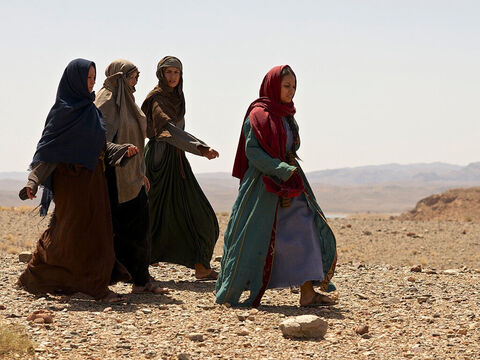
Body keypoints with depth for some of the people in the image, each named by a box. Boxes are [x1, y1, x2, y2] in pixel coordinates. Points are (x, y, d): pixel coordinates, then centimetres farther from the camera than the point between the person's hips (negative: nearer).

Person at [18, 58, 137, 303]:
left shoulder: (90, 109, 13)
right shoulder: (64, 111, -10)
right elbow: (48, 146, -14)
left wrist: (123, 150, 0)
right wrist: (34, 180, -22)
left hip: (93, 178, 8)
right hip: (72, 179, -8)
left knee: (96, 231, 7)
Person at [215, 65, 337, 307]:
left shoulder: (287, 116, 14)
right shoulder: (259, 114, -10)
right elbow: (252, 151, -18)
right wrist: (282, 169, -23)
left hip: (289, 185, 8)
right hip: (262, 185, -8)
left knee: (304, 231, -1)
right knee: (254, 237, -3)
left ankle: (307, 293, 0)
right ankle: (230, 294, 10)